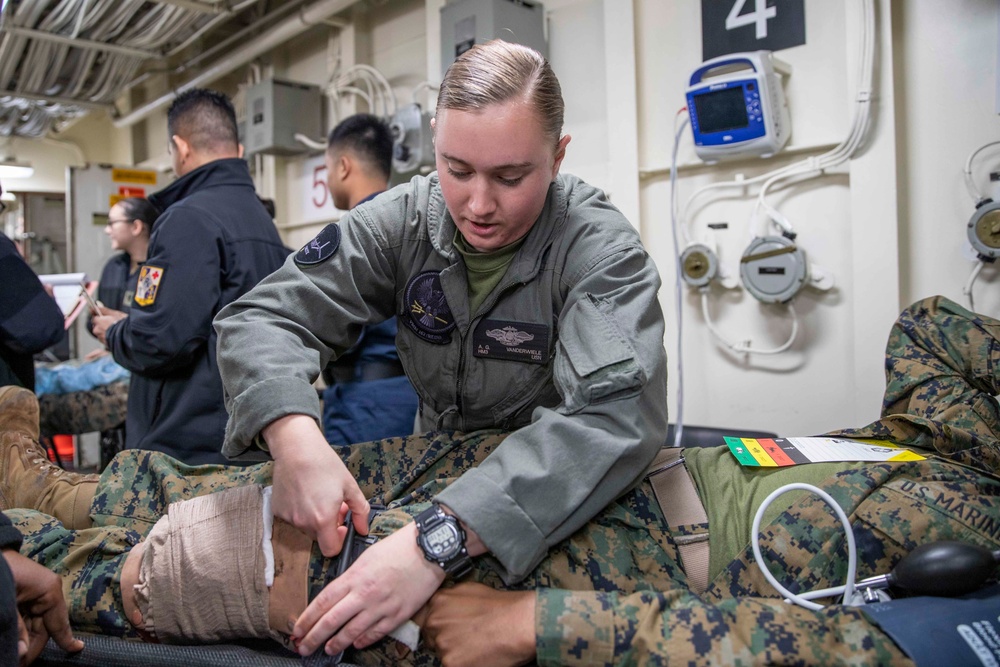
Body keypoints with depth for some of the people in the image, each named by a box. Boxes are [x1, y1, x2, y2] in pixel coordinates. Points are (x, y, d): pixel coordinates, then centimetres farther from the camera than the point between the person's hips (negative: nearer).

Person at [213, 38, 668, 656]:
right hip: (436, 477, 4)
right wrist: (294, 437, -33)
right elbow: (262, 319, -11)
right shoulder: (403, 220, -8)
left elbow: (617, 412, -34)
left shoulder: (600, 249, -19)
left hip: (563, 503, -3)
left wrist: (441, 540, -45)